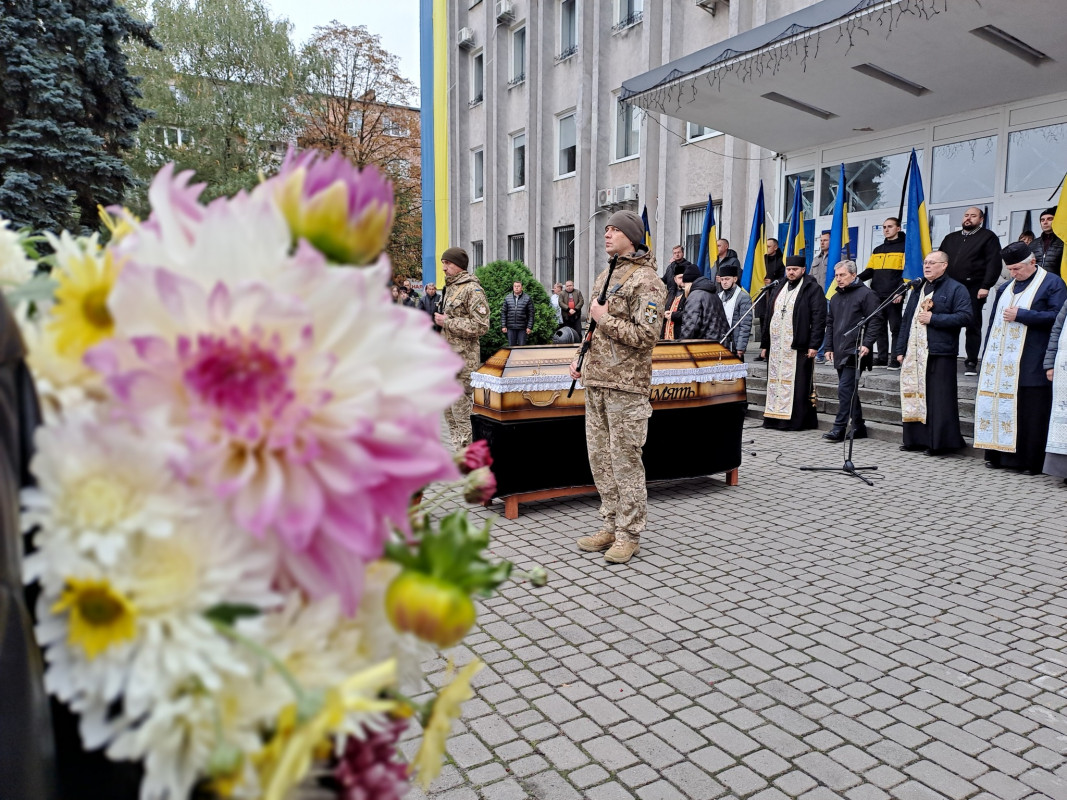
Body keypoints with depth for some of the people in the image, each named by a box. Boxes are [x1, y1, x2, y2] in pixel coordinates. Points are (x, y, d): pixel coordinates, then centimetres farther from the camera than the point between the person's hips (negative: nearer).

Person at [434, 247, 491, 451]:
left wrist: (447, 322, -18)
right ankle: (459, 451, 25)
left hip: (463, 358, -9)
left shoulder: (472, 289, -12)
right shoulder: (450, 288, 15)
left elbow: (480, 325, -21)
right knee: (448, 407, 14)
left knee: (461, 410, -5)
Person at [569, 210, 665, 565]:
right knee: (599, 456, 12)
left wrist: (605, 319, -12)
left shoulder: (645, 280, -9)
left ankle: (629, 533, 9)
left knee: (625, 459, -3)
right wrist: (581, 357, 14)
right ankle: (611, 525, 24)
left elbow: (646, 336, -19)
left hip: (625, 385, -9)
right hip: (595, 381, 9)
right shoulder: (605, 276, 18)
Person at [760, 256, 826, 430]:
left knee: (798, 384, -6)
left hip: (798, 347, -6)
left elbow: (819, 318, -8)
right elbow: (769, 317, 21)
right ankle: (775, 417, 13)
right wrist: (764, 344, 17)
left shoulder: (812, 289, -1)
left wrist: (814, 345, -15)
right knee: (776, 381, 7)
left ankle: (798, 420, -1)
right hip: (776, 347, 6)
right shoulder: (779, 289, 19)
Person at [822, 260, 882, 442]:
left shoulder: (866, 294, -4)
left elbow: (876, 321, -9)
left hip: (855, 352, -8)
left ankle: (839, 428, -10)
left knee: (845, 389, -13)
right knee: (849, 391, 11)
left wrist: (867, 344, -18)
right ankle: (858, 427, 19)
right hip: (839, 352, 8)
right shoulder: (835, 298, 19)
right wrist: (829, 347, 17)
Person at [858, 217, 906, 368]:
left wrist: (901, 292, -16)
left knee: (895, 327, -4)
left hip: (894, 296, -6)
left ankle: (896, 359, -1)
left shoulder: (904, 247, 2)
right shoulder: (877, 250, 20)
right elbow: (870, 270, 16)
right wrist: (858, 278, -5)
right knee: (880, 327, 7)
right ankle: (882, 358, 12)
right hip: (877, 296, 6)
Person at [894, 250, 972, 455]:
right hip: (914, 353, 7)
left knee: (939, 399, -4)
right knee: (913, 396, 8)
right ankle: (915, 439, 17)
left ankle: (940, 442, 2)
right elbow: (906, 320, 20)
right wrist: (900, 349, 13)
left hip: (940, 354, -7)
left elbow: (965, 316, -13)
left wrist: (933, 319, -14)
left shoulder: (955, 289, 0)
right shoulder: (918, 289, 21)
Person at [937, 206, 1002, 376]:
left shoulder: (988, 237, 4)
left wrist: (986, 286, -14)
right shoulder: (951, 238, 20)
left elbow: (994, 263, -5)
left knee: (973, 326, -2)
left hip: (973, 290, -4)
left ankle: (971, 363, 3)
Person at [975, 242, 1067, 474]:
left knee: (1030, 413, -4)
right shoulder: (1005, 288, 20)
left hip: (1030, 367, -6)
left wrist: (1020, 315, -13)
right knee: (1000, 408, 4)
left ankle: (1029, 462, 2)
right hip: (1000, 364, 6)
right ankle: (998, 455, 10)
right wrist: (987, 357, 13)